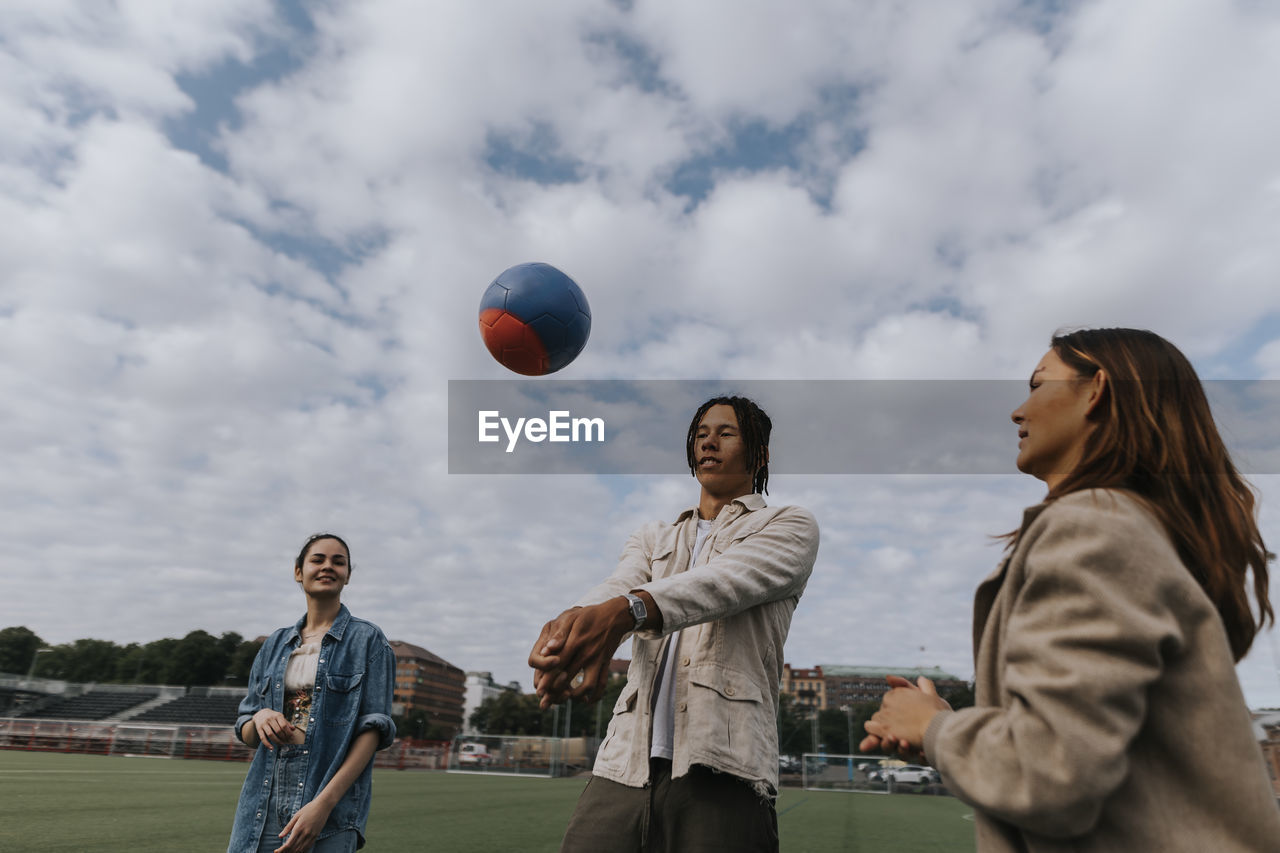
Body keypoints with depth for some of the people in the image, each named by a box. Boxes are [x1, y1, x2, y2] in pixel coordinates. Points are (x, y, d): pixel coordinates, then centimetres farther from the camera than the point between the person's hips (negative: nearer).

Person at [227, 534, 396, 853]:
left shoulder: (367, 639, -2)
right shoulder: (275, 645, 12)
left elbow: (373, 729, -9)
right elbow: (247, 736, 15)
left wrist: (324, 803, -18)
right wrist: (260, 717, -8)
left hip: (331, 803, -4)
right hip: (265, 802, 4)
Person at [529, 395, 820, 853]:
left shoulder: (790, 524, 9)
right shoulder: (653, 537, 22)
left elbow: (727, 579, -12)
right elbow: (616, 587, 1)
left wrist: (625, 610, -29)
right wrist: (572, 620, -24)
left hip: (719, 769, -3)